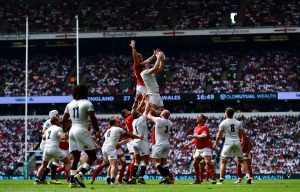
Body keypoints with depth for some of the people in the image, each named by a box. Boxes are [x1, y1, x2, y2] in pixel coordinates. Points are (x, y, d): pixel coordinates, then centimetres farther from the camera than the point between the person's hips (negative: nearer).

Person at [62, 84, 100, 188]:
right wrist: (97, 131, 4)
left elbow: (64, 120, 14)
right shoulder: (87, 103, -5)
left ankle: (72, 181, 1)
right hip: (82, 130, -7)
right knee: (92, 156, 0)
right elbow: (93, 119, -10)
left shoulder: (70, 104, 12)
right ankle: (80, 175, -15)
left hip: (72, 130, 7)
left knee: (76, 158, 11)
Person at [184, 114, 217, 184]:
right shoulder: (196, 128, 17)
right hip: (198, 149, 10)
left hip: (205, 148, -10)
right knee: (195, 163, 11)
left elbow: (204, 136, -29)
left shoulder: (204, 128, -10)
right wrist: (188, 144, 26)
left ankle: (214, 179, -28)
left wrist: (193, 136, -31)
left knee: (208, 162, -23)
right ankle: (197, 180, 21)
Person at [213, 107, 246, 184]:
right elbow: (242, 134, 13)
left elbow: (219, 136, -1)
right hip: (237, 142, 3)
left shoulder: (223, 123, -1)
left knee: (223, 162, 0)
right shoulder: (238, 123, 10)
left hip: (228, 142, -3)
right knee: (241, 160, 15)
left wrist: (215, 144, 12)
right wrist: (243, 142, 31)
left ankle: (221, 180, -8)